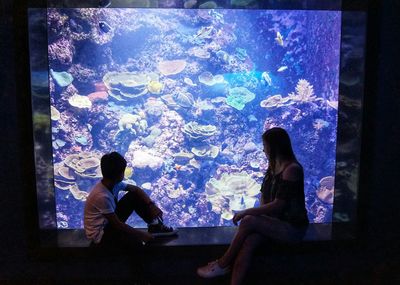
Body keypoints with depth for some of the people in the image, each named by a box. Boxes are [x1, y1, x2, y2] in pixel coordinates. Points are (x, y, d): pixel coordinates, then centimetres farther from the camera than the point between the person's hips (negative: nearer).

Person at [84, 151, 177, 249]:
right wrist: (141, 234, -17)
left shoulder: (114, 183, -10)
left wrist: (152, 205, -12)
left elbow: (136, 189, 2)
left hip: (111, 220, 8)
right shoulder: (102, 196, -33)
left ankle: (154, 226, 6)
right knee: (135, 241, -33)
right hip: (100, 235, -8)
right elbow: (117, 224, -25)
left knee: (134, 196, -2)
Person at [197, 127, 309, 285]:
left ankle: (222, 264, -9)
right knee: (247, 243, -22)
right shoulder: (273, 166, 9)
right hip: (274, 221, 7)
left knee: (248, 221, -25)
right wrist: (260, 215, -6)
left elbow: (278, 204, -22)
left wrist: (247, 212, -20)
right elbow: (264, 195, 13)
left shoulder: (292, 169, -18)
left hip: (292, 226, -6)